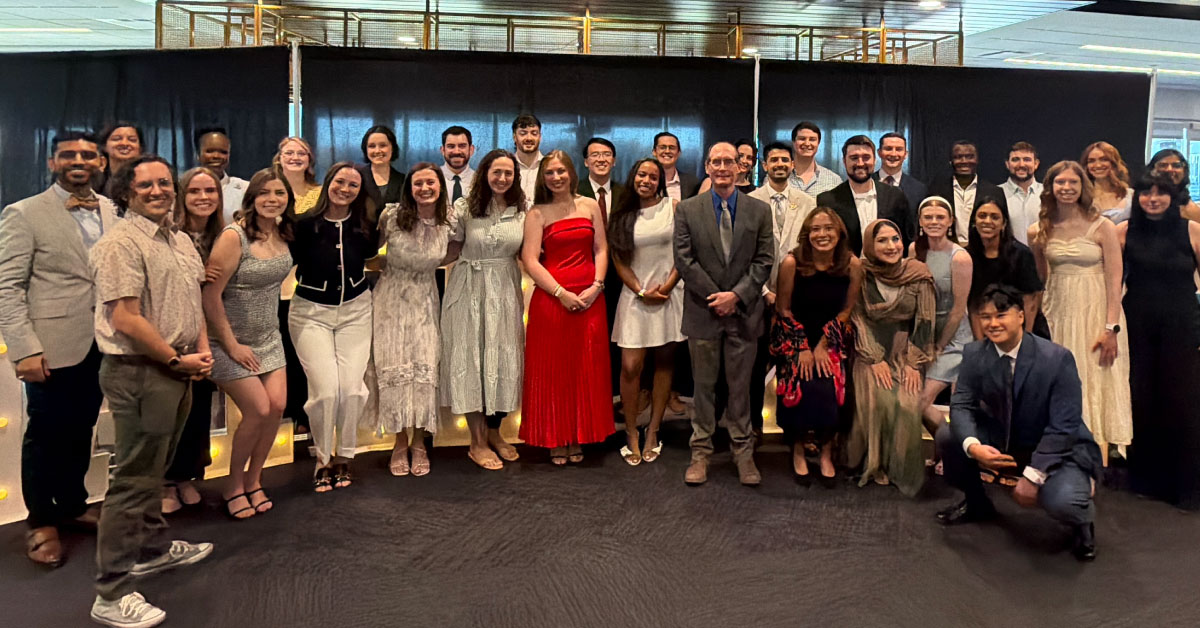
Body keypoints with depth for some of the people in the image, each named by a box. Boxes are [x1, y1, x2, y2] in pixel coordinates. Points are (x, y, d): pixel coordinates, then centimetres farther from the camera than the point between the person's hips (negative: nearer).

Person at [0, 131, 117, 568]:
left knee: (81, 430, 17)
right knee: (45, 434, 9)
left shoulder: (113, 212, 7)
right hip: (53, 346, -4)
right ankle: (41, 522, 26)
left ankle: (72, 505, 35)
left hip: (102, 344, 4)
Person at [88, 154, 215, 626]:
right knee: (134, 479, -4)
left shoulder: (182, 242, 13)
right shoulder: (121, 243, -15)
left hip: (177, 371, 9)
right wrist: (177, 360, -13)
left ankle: (153, 549, 38)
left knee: (154, 469, 22)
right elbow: (125, 320, -20)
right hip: (139, 373, -8)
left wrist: (203, 351, 4)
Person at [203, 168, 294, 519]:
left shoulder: (282, 233, 0)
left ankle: (253, 481, 18)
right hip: (233, 341, -6)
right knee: (258, 410, -9)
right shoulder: (234, 237, -20)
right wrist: (231, 345, -15)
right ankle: (233, 487, 14)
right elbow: (210, 296, -20)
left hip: (269, 338, 6)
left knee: (277, 406, -3)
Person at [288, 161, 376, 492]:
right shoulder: (305, 224, -10)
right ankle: (322, 458, 11)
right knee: (325, 388, -12)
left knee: (352, 387, -7)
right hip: (311, 312, -3)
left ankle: (344, 455, 15)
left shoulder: (364, 226, 1)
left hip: (356, 311, 3)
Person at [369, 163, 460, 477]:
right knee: (394, 368, -1)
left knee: (425, 367, -4)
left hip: (425, 300, 2)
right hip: (391, 297, -1)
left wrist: (426, 263, 0)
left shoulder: (452, 220, -5)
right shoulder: (392, 216, -13)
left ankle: (419, 442, 12)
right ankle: (400, 443, 14)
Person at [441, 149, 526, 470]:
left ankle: (494, 431, 26)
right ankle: (477, 441, 12)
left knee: (505, 360, 7)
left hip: (506, 290, 3)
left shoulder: (521, 210, 3)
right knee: (472, 361, 1)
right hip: (471, 290, -3)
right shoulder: (465, 207, -5)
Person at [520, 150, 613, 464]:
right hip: (551, 298, -2)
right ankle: (555, 441, 13)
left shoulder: (590, 206, 10)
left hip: (590, 299, 3)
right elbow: (530, 260, -6)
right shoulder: (537, 213, 2)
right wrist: (562, 293, -14)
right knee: (552, 370, 2)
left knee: (586, 370, 6)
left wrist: (596, 286, -7)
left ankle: (578, 438, 17)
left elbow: (601, 250, 8)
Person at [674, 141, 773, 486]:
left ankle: (743, 452, 20)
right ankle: (701, 451, 18)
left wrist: (737, 295, -12)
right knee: (703, 385, 9)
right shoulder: (687, 209, 2)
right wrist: (716, 297, -9)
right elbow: (684, 259, -4)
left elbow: (764, 260, 0)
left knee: (741, 386, 9)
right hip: (703, 312, 0)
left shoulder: (760, 210, 5)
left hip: (744, 312, 1)